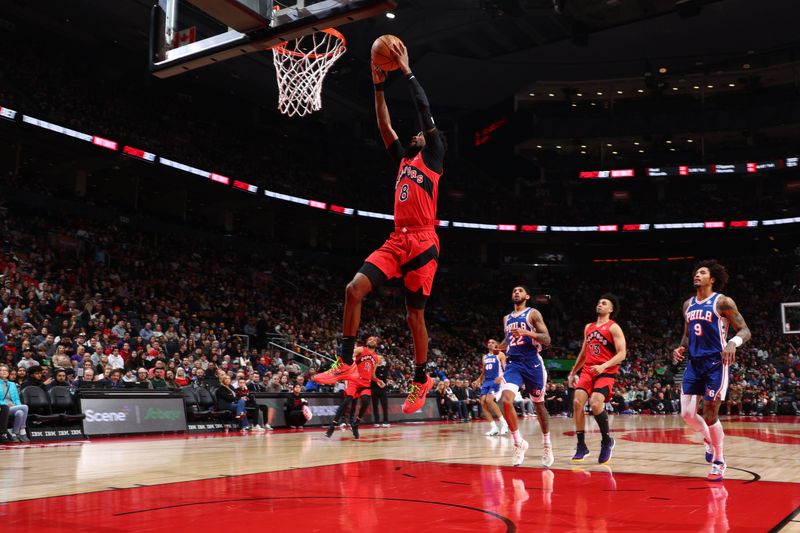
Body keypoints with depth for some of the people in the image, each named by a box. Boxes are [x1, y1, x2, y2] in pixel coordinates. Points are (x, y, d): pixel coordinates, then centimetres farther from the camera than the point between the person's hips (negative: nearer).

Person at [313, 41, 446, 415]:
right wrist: (379, 87, 20)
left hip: (422, 243, -6)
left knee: (414, 314, 0)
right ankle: (346, 363, -5)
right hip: (397, 241, 7)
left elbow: (425, 111, -2)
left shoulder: (432, 158, 6)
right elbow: (384, 126, 25)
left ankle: (421, 380, 17)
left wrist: (407, 71, 1)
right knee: (354, 289, -10)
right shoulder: (405, 160, 24)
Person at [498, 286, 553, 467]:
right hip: (513, 363, 4)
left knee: (538, 405, 8)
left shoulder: (533, 314, -2)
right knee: (506, 400, -19)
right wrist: (499, 348, 12)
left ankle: (546, 444, 27)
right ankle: (519, 443, -5)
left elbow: (547, 340, -10)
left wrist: (527, 332, -24)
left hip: (532, 363, -3)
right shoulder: (506, 318, 15)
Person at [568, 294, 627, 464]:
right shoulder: (589, 327, 17)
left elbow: (621, 354, -12)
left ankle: (606, 441, 0)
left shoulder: (613, 328, -3)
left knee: (595, 403, -24)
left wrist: (604, 366, -25)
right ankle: (581, 446, -3)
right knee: (577, 402, -12)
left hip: (606, 372, -6)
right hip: (588, 370, 6)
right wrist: (573, 372, 24)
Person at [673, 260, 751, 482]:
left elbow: (745, 330, -9)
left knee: (710, 415, -3)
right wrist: (681, 348, 3)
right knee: (687, 413, -1)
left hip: (716, 363, -6)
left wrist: (733, 343, -30)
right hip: (694, 363, 6)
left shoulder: (722, 302, -7)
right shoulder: (688, 304, 12)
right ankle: (709, 439, 29)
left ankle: (719, 462, 16)